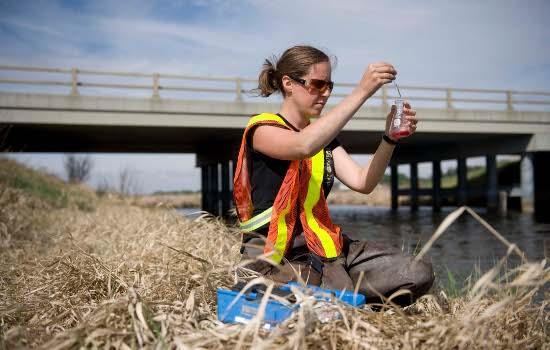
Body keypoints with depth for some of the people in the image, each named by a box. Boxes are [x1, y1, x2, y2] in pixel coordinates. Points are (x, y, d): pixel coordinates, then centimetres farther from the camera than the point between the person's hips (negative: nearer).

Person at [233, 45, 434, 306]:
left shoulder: (323, 137, 17)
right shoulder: (262, 128, -5)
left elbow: (362, 182, 2)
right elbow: (304, 146, -29)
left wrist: (390, 138, -13)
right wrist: (361, 92, -30)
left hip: (322, 244, 7)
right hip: (275, 255, -7)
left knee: (419, 273, -9)